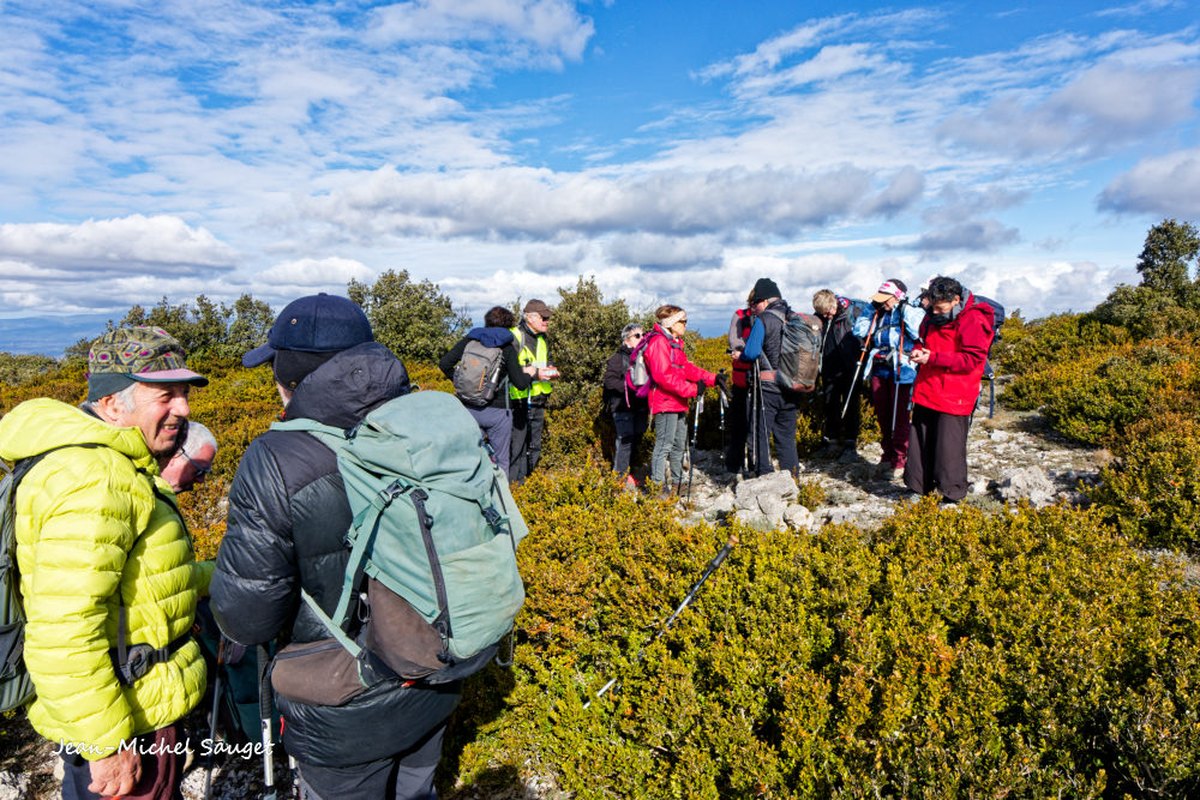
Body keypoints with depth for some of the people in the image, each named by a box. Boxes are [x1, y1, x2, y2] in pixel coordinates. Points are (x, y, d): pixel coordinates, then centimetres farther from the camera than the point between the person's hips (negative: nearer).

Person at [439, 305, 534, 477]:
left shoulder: (469, 340, 5)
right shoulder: (507, 347, -5)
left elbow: (444, 363, 0)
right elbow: (520, 384, -9)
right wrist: (530, 373, 12)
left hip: (468, 408, 4)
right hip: (497, 411, -4)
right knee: (500, 460, 10)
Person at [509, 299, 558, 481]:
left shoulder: (543, 339, 15)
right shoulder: (514, 337, -13)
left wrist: (550, 371, 3)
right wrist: (535, 373, -24)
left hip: (538, 402, 8)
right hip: (518, 402, -8)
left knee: (534, 448, 15)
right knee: (515, 447, -5)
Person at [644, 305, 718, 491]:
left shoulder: (674, 343, 20)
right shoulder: (659, 342, -13)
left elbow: (687, 369, 19)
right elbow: (663, 375, -23)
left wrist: (712, 378, 8)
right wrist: (692, 389, -24)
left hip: (678, 403, 11)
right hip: (665, 403, -11)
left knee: (679, 446, 17)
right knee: (664, 445, -9)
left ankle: (678, 482, 28)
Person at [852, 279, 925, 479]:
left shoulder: (913, 312, -3)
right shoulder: (878, 315, 12)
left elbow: (917, 333, -21)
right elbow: (859, 331, 9)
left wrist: (905, 309, -14)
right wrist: (871, 309, 5)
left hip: (901, 372, -6)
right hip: (878, 371, 6)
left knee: (899, 418, -1)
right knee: (883, 417, 13)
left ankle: (899, 461, 7)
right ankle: (887, 455, 26)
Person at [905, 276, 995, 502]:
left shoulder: (973, 321, -13)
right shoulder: (932, 318, 11)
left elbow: (972, 359, -18)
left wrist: (933, 358, -21)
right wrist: (920, 351, 2)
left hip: (954, 397, -7)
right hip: (926, 392, 8)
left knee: (949, 447, -2)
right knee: (920, 442, 12)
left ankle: (953, 496, 14)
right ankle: (920, 488, 26)